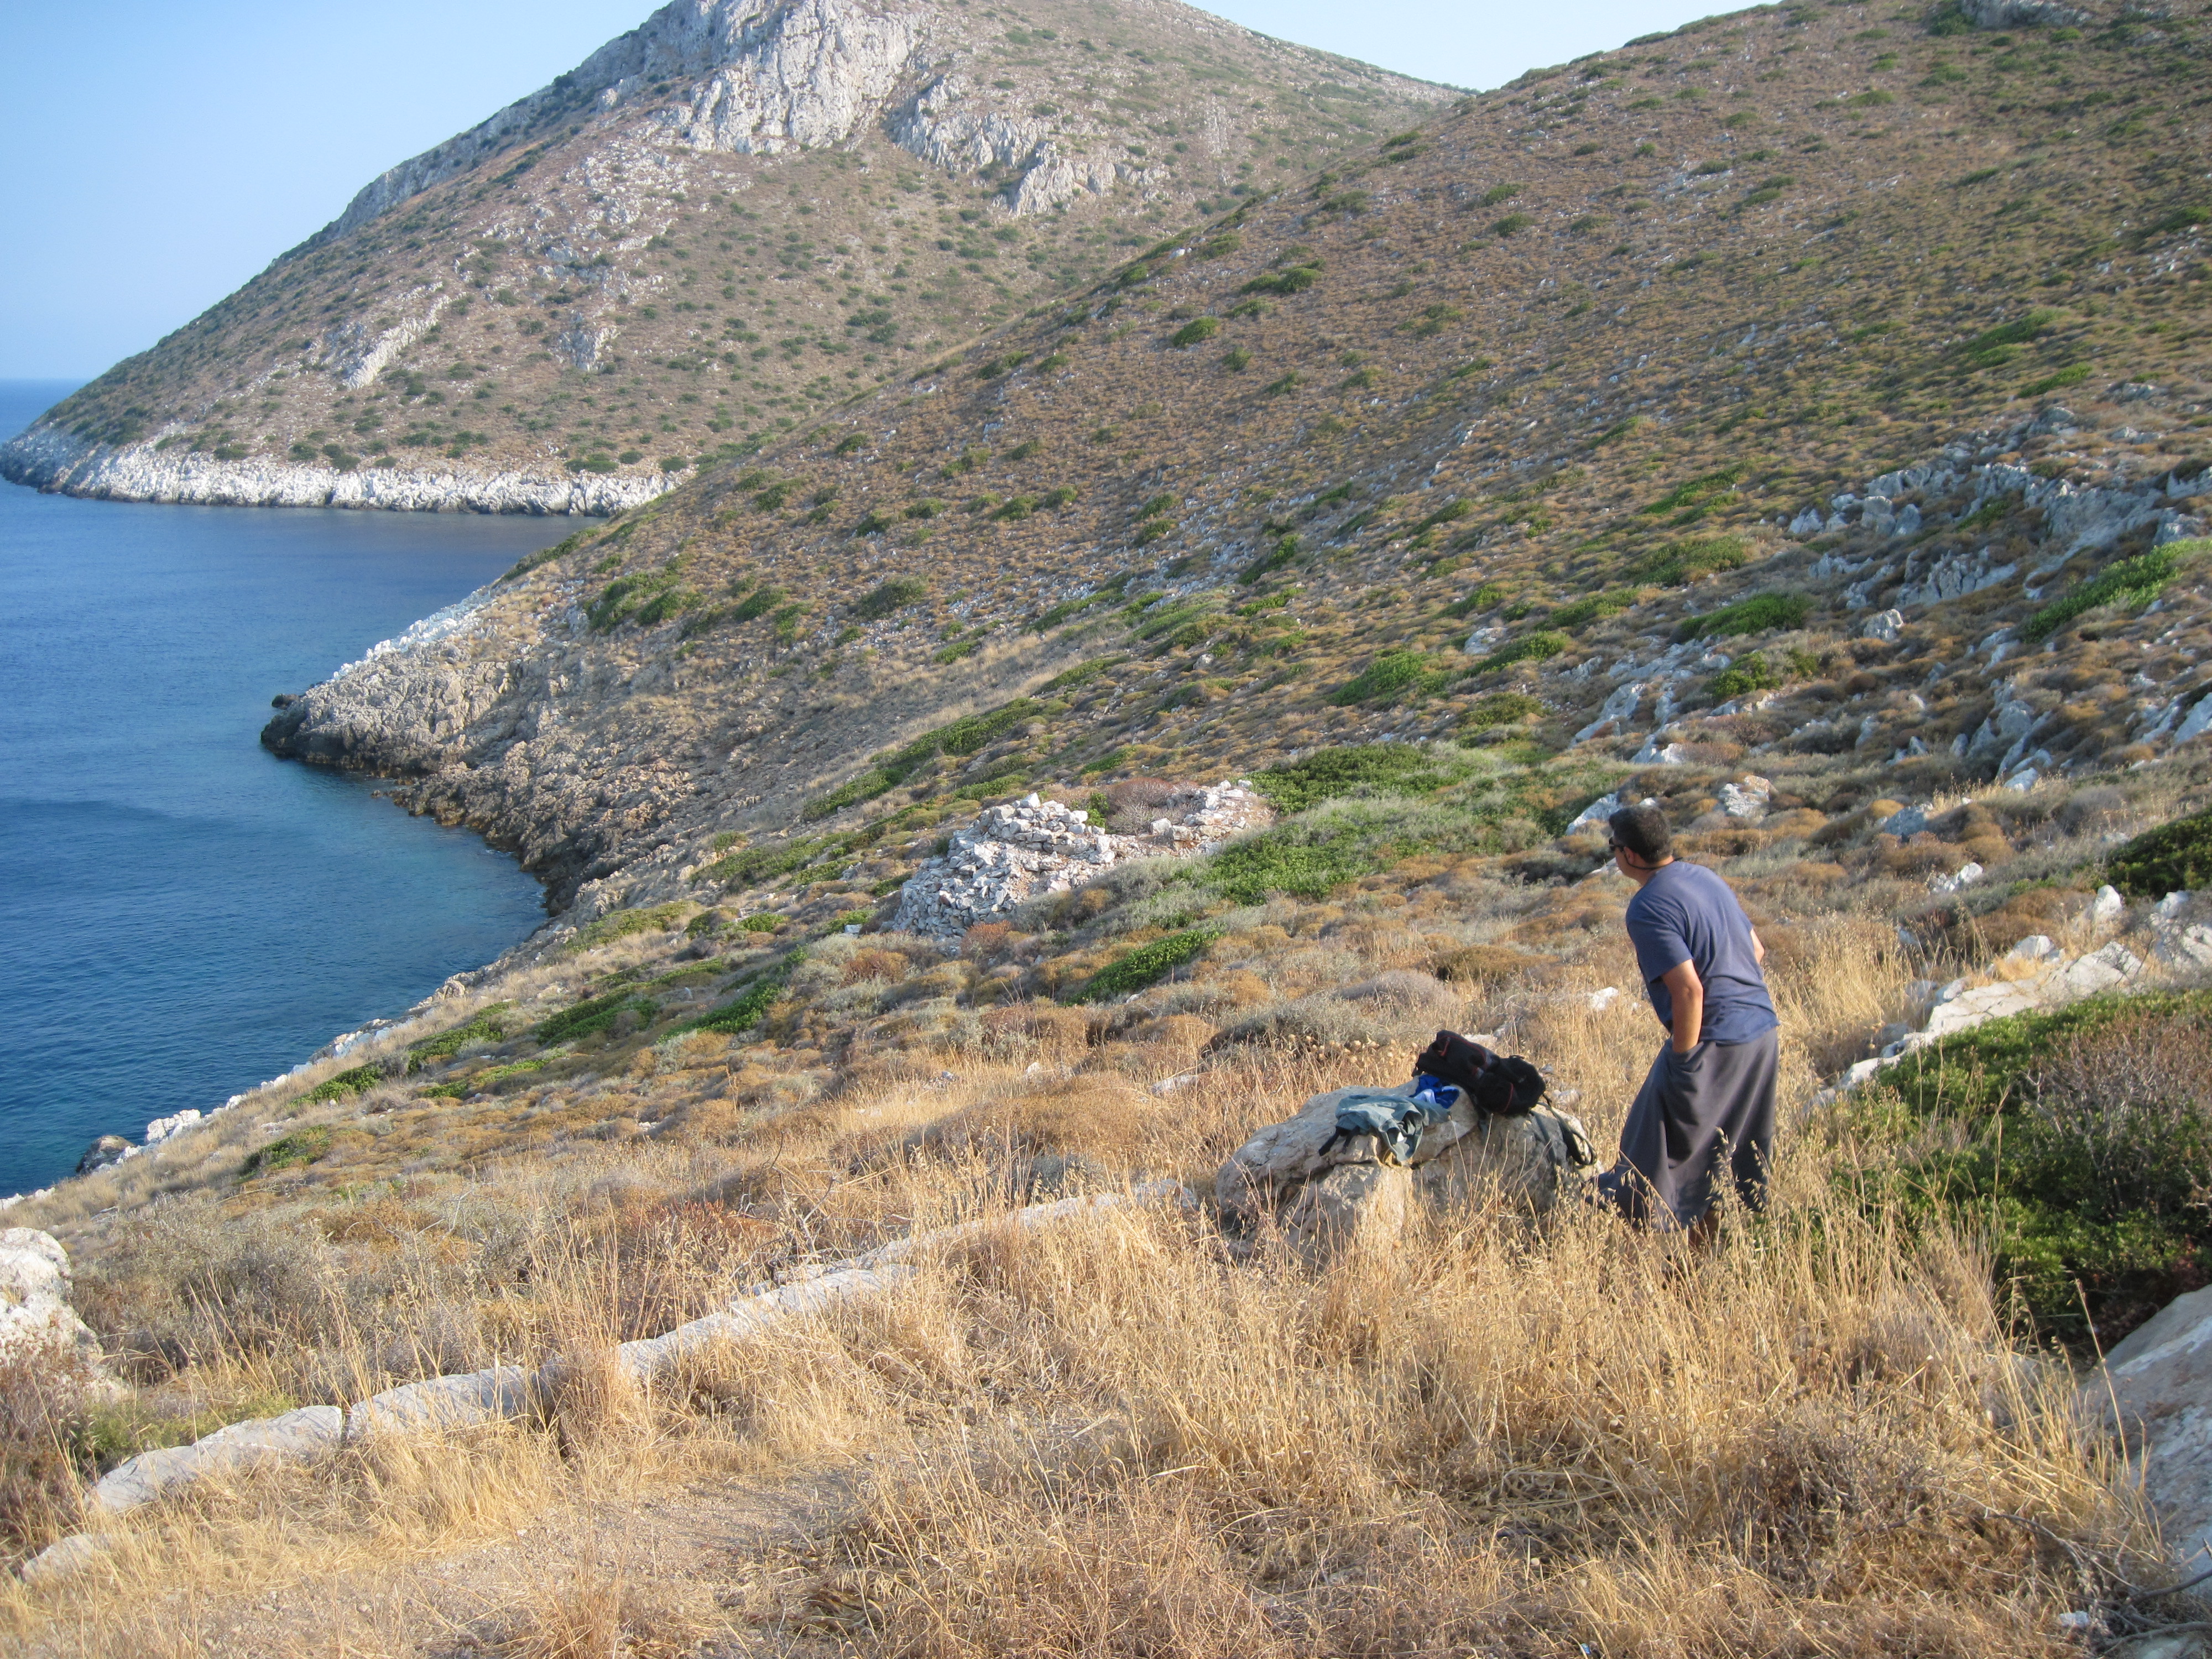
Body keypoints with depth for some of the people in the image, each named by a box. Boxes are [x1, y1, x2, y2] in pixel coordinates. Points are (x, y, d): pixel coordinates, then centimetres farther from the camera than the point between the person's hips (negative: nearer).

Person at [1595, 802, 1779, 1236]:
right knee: (1741, 1151, 19)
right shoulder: (1706, 877, 9)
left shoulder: (1649, 909, -17)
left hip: (1715, 1042, -9)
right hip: (1764, 1030, 9)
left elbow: (1689, 990, -24)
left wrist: (1681, 1061, -15)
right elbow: (1757, 950, 17)